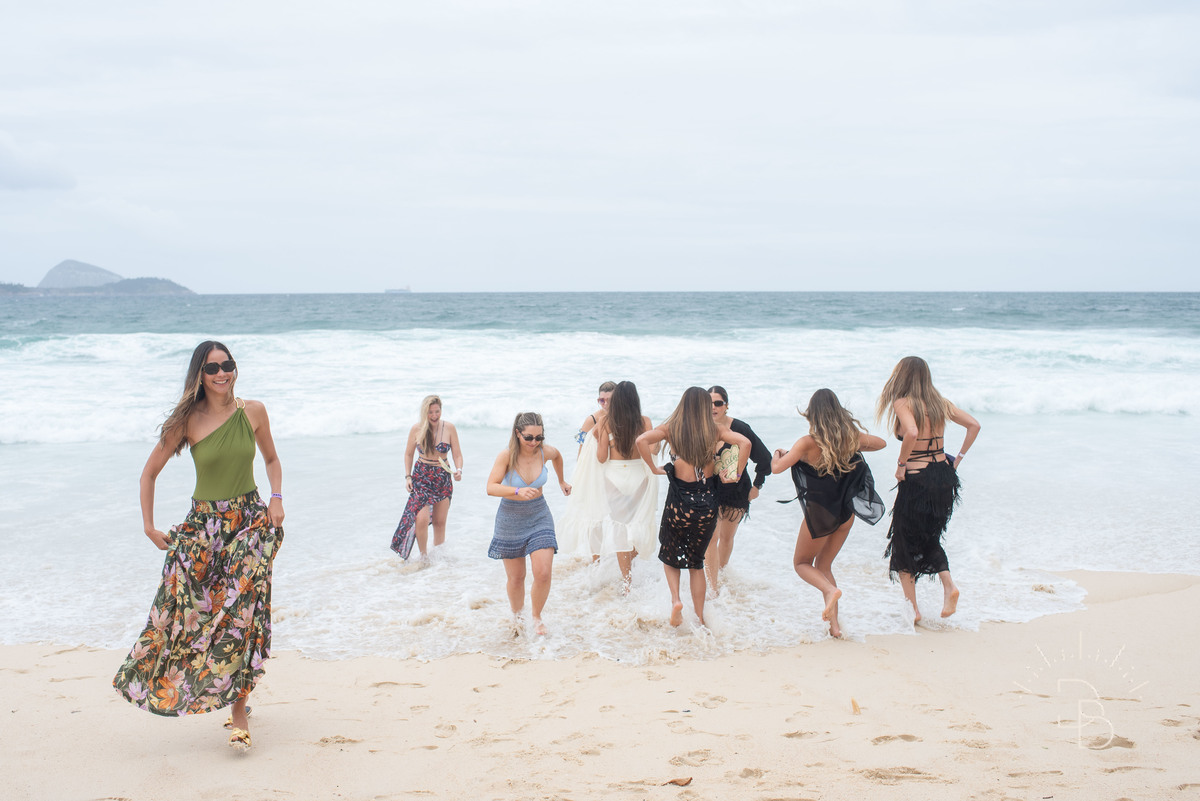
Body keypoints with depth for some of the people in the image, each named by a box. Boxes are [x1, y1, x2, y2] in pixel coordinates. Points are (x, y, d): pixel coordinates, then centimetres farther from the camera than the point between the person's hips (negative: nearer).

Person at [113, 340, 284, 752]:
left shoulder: (253, 411, -2)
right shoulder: (188, 421, -6)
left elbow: (271, 458, 15)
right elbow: (150, 472, 3)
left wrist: (276, 500, 1)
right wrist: (149, 526, 2)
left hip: (251, 521, 0)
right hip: (203, 525, 0)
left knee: (242, 612, -10)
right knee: (188, 610, -1)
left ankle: (239, 709, -4)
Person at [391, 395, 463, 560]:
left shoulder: (449, 428, -5)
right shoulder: (417, 428, -5)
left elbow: (457, 455, -1)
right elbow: (408, 454, 7)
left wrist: (458, 470, -20)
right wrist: (408, 476, -1)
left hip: (443, 478, 1)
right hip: (421, 477, -1)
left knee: (440, 522, 8)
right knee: (421, 518, -16)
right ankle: (423, 555, 3)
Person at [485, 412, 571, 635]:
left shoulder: (546, 452, -11)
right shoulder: (506, 456, -20)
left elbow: (557, 456, 15)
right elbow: (491, 487, -28)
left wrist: (561, 481, 28)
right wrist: (518, 491, -42)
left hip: (539, 516, 2)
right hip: (510, 519, -2)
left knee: (543, 573, -10)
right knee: (516, 578, 8)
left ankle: (537, 617, 16)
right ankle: (517, 617, 35)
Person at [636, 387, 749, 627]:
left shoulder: (671, 428, -1)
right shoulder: (714, 431, 1)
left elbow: (642, 440, -14)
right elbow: (744, 442, -9)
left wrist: (654, 468, -4)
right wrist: (737, 474, -1)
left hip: (679, 500, -2)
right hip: (706, 501, 2)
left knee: (670, 556, 19)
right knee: (696, 562, 17)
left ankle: (675, 600, -5)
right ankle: (700, 618, 16)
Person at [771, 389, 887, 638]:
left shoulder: (809, 443, -19)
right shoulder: (851, 436, -5)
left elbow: (777, 468, -20)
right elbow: (880, 443, 13)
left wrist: (777, 455, 2)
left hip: (820, 512, -5)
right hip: (846, 512, 5)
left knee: (801, 563, 16)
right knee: (823, 565, 20)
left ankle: (830, 590, -13)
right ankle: (834, 624, 12)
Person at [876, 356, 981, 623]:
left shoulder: (903, 403, -12)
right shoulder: (940, 402, 7)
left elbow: (912, 433, -30)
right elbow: (974, 425, 8)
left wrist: (901, 464, -17)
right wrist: (958, 458, 11)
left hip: (916, 480, -6)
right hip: (944, 475, 6)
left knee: (904, 544, 11)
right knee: (930, 538, 24)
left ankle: (912, 608, 13)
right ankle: (949, 585, 2)